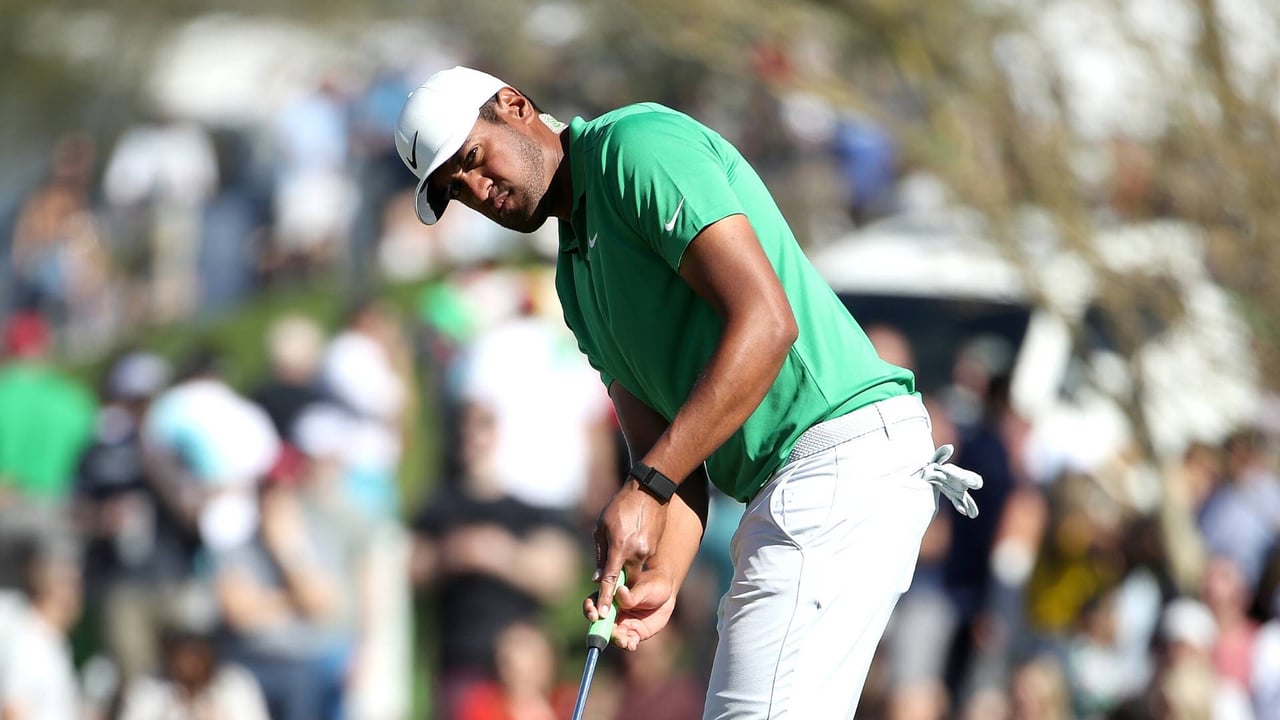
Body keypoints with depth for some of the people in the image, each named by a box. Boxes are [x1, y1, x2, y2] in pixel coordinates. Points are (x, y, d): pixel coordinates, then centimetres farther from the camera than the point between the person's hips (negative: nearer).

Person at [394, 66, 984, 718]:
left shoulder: (638, 146, -7)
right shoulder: (577, 272, 22)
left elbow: (765, 321, -19)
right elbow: (659, 439, 13)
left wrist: (645, 488, -21)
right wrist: (660, 579, -8)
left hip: (841, 447, -11)